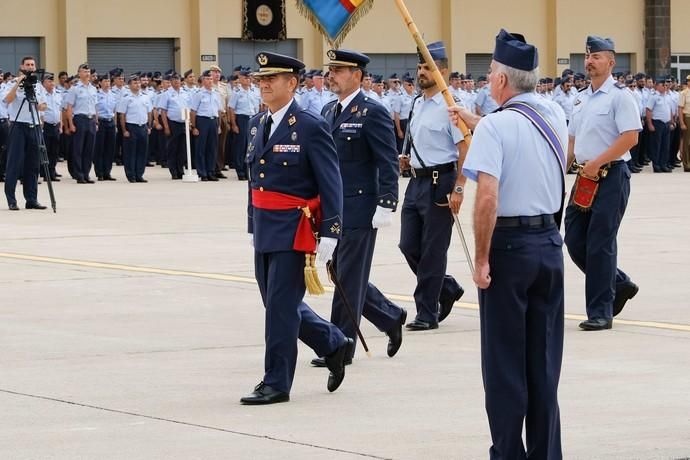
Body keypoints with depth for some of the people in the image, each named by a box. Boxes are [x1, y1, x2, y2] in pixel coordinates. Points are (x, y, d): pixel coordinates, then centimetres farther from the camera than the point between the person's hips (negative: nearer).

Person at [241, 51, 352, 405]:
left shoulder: (311, 127, -10)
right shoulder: (257, 124, 11)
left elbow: (331, 185, -11)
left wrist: (329, 234, -16)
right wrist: (253, 226, 17)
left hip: (293, 230, -8)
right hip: (264, 229, 8)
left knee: (281, 305, -5)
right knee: (277, 303, 14)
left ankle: (276, 383, 3)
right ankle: (334, 345, 33)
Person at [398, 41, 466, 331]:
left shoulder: (449, 106, -12)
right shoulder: (417, 105, 13)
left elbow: (465, 149, -16)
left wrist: (458, 189, -21)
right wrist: (408, 161, 8)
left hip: (439, 182, -8)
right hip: (417, 180, 8)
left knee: (433, 250, -2)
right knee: (409, 245, 8)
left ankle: (427, 314, 5)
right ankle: (447, 288, 28)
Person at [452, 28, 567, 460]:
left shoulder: (495, 126, -15)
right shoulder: (555, 115, 4)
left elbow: (487, 197, -23)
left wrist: (481, 258, -16)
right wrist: (475, 122, 37)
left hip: (508, 244, -6)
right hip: (549, 241, 6)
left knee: (504, 360, 2)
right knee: (545, 358, 11)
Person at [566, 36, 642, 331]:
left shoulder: (619, 96, -9)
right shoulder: (580, 99, 15)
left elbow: (630, 137, -17)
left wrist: (596, 164, -18)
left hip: (611, 176, -8)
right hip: (585, 176, 8)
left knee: (600, 244, -7)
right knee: (574, 240, 6)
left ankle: (600, 312, 1)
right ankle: (619, 285, 24)